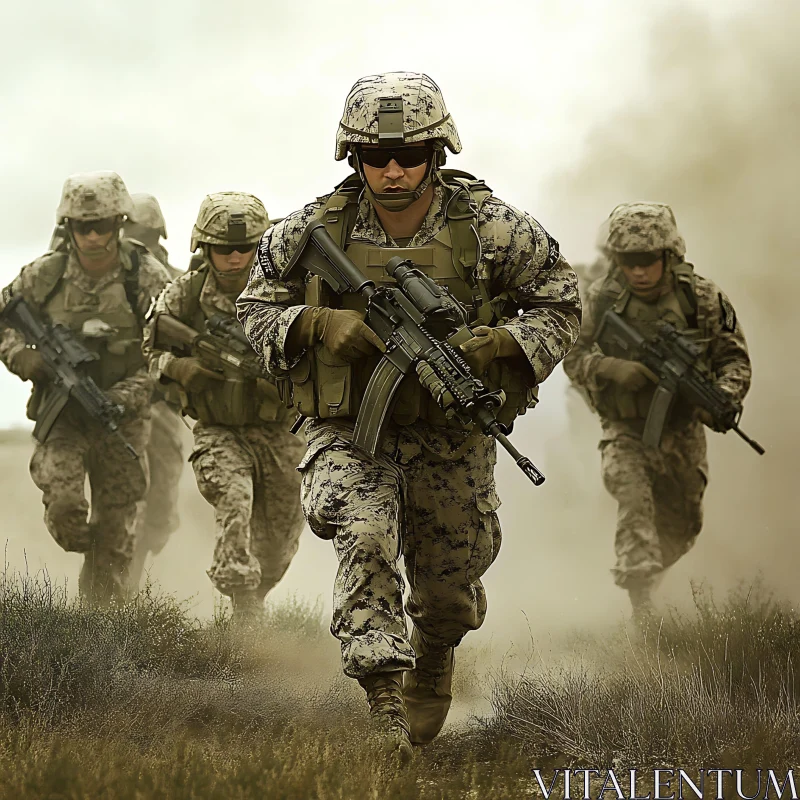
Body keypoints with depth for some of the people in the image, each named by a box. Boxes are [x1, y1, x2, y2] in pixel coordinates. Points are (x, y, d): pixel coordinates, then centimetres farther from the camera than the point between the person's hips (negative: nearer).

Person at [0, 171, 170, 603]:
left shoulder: (147, 278, -9)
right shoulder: (43, 275, -5)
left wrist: (126, 396, -24)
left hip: (121, 416, 0)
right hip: (61, 412, 0)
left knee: (115, 528, 1)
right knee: (62, 500, -18)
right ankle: (81, 549, 18)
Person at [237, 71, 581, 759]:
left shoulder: (490, 228, -11)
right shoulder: (315, 232, -10)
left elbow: (561, 304, -1)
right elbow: (257, 309, 3)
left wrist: (502, 343, -21)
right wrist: (318, 326, -18)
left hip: (452, 436, 1)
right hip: (350, 429, -1)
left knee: (450, 592, 13)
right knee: (365, 539, -29)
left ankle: (432, 661, 49)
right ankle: (383, 703, -28)